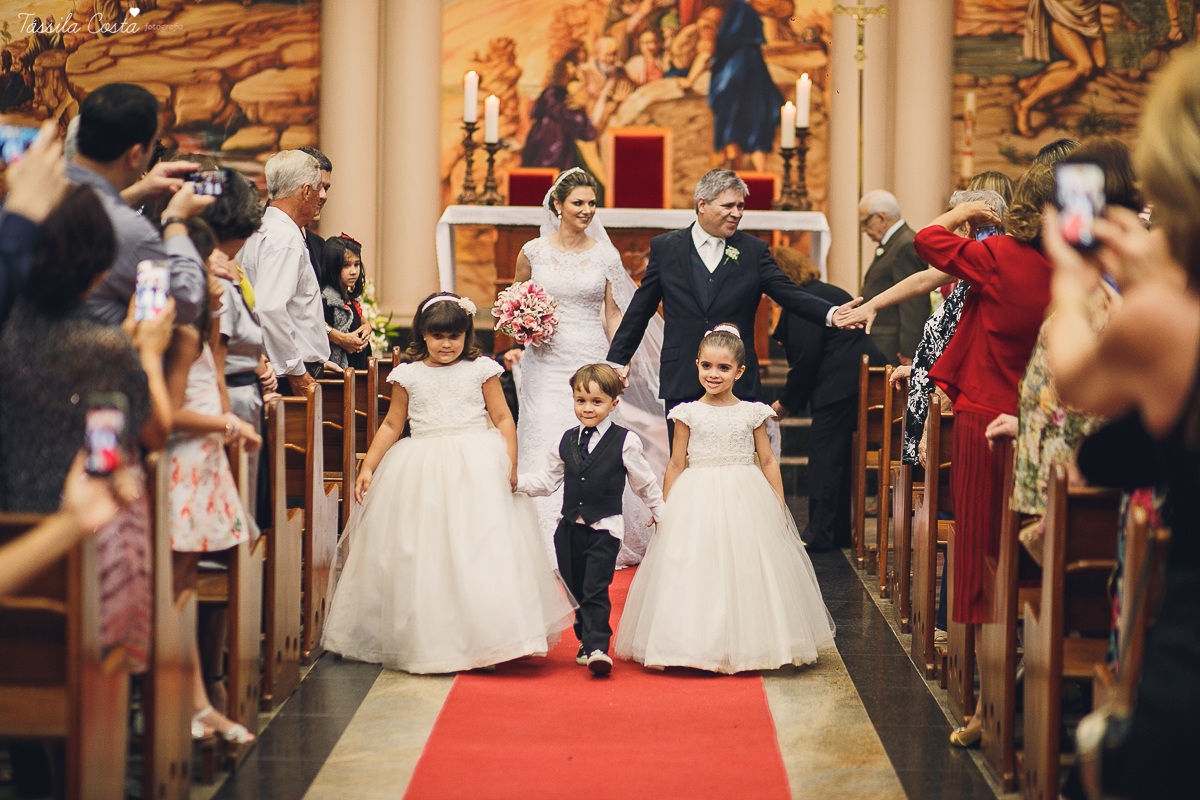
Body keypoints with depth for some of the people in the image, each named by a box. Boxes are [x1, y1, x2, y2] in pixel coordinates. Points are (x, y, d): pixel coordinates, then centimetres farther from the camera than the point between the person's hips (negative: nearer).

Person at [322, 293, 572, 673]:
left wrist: (510, 464, -6)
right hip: (422, 472, 2)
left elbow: (503, 419, 5)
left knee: (482, 548, -9)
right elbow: (392, 426, 13)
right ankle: (426, 642, 11)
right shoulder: (408, 376, 7)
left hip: (476, 470, -2)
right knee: (421, 554, 2)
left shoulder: (480, 370, 4)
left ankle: (487, 638, -4)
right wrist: (368, 467, 6)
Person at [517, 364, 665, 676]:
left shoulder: (625, 442, -5)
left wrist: (661, 513, 14)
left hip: (605, 529, -5)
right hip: (569, 527, 5)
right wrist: (518, 481, 0)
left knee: (595, 591, -13)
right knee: (575, 590, 12)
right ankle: (586, 641, 27)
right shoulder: (567, 442, 8)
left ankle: (597, 647, -16)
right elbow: (548, 479, 16)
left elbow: (645, 483, 6)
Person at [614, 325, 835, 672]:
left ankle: (744, 646, 11)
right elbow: (676, 465, 4)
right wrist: (668, 510, 2)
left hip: (746, 500, 1)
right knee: (695, 573, -2)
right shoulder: (688, 414, 1)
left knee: (747, 571, 1)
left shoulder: (752, 413, 3)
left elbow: (768, 462, 7)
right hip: (698, 499, -1)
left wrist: (779, 506, 4)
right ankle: (698, 647, 6)